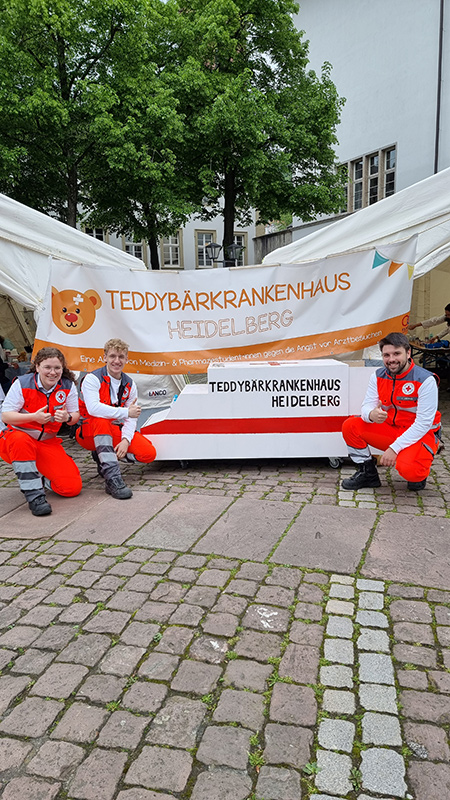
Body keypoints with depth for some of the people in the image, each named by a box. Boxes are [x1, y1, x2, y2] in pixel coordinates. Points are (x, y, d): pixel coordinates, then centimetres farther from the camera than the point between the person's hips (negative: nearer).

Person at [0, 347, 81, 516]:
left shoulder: (68, 386, -4)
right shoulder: (22, 383, -12)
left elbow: (75, 417, -1)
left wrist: (67, 417, -26)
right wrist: (34, 416, -30)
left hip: (48, 442, 2)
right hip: (15, 439, -2)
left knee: (72, 487, -15)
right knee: (21, 440, -43)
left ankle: (39, 475, 15)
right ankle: (34, 495, -30)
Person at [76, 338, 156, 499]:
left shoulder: (129, 384, 4)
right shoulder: (92, 379, -13)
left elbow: (131, 418, -4)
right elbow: (93, 408, -31)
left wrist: (125, 440, -23)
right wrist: (126, 412, -29)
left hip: (115, 432, 5)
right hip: (89, 434, -5)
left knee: (149, 453, -13)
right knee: (101, 420, -40)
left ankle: (104, 456, 7)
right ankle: (112, 477, -43)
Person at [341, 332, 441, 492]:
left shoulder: (425, 380, -20)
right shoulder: (378, 376, -2)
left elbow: (423, 424, -22)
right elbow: (366, 406, -5)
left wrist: (394, 448, -28)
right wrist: (371, 415, -33)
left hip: (421, 435, -5)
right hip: (390, 429, 5)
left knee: (407, 468, -34)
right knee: (350, 426, -12)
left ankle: (419, 473, 6)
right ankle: (368, 473, 5)